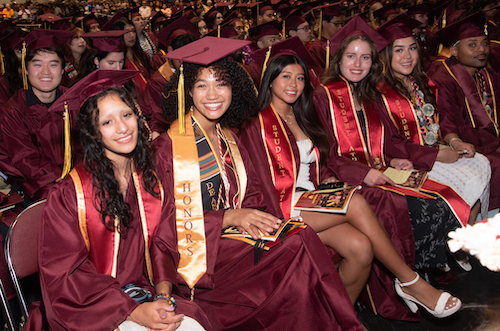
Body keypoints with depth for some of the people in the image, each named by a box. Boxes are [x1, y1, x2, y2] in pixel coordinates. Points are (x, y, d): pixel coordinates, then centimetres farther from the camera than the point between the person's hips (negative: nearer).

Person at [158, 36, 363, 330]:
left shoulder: (227, 138, 13)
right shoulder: (172, 143, -9)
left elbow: (252, 193, 14)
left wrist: (254, 216, -9)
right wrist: (230, 217, -18)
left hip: (233, 239, 7)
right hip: (194, 254, -6)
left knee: (302, 237, -22)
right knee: (299, 246, -25)